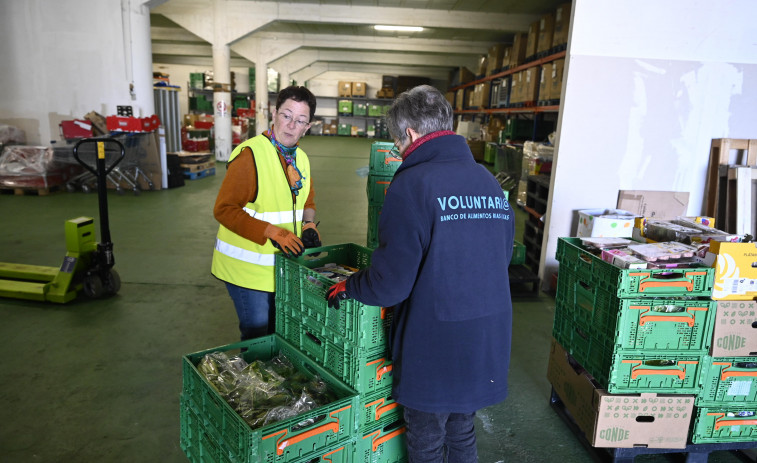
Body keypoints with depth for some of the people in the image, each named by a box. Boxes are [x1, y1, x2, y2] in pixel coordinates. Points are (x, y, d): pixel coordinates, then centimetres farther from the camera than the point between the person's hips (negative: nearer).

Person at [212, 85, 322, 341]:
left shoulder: (301, 158, 7)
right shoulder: (250, 154, -17)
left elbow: (308, 200, 20)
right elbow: (224, 209, -19)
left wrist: (308, 224, -2)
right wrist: (272, 232, -27)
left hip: (283, 264, 7)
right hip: (249, 268, -7)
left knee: (280, 332, 19)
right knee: (258, 336, 4)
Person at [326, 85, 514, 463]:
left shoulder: (413, 184, -18)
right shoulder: (490, 182, 3)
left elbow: (390, 284, -20)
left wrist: (347, 287, -2)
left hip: (435, 346, -6)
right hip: (487, 344, 7)